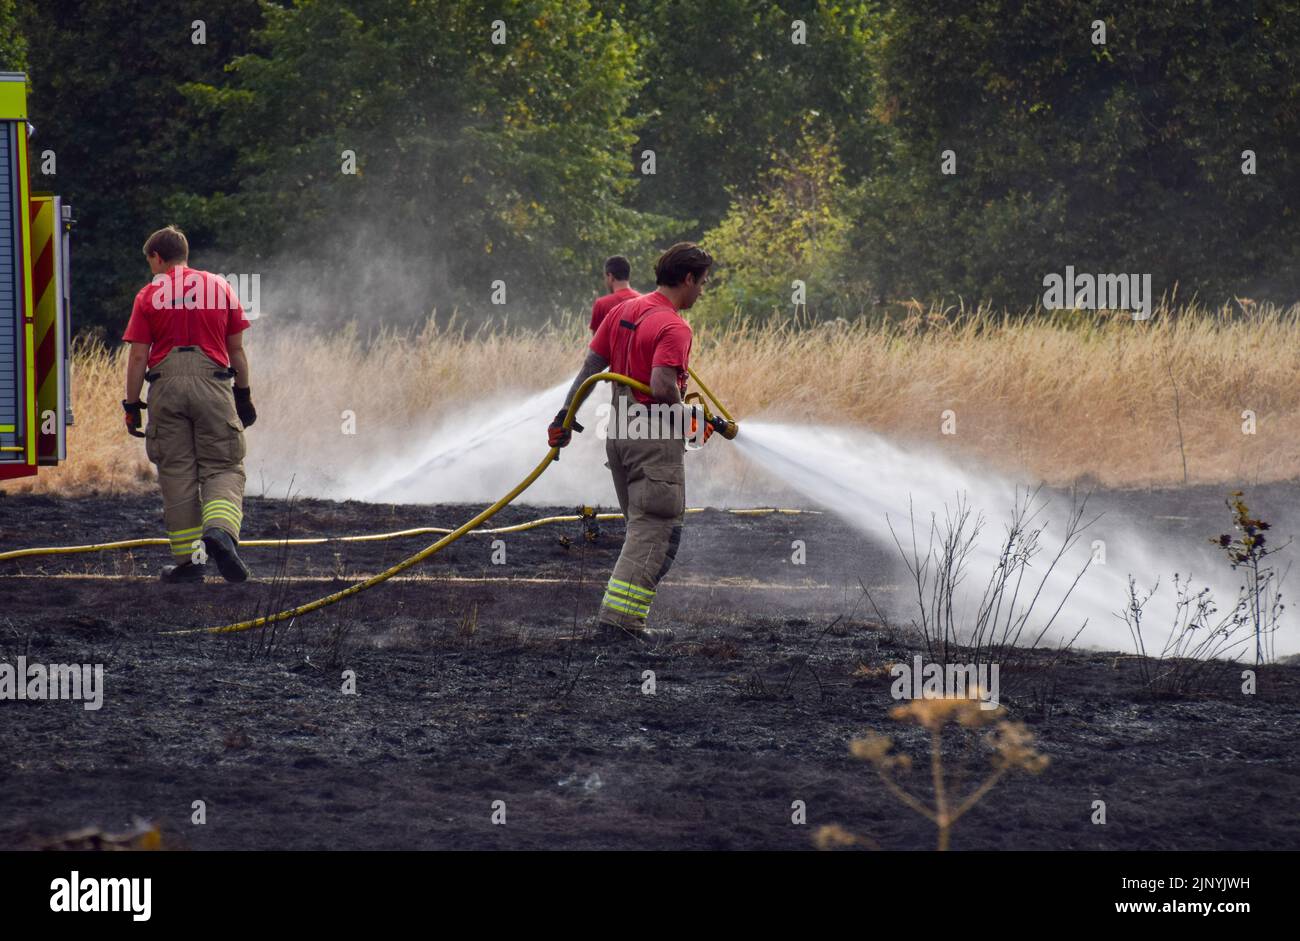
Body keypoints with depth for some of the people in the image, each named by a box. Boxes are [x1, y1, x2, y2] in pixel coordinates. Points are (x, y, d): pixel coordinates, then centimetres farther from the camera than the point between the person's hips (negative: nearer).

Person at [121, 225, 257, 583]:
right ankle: (220, 530, -26)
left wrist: (132, 405, 6)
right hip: (212, 382, 1)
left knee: (177, 474, 5)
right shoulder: (220, 287, 10)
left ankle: (188, 561, 4)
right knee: (223, 468, 3)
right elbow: (236, 349, 11)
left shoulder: (149, 295, 4)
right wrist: (243, 394, 20)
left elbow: (138, 356, 1)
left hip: (166, 385, 0)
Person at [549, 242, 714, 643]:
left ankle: (621, 614, 14)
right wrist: (690, 417, -12)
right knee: (655, 530, -5)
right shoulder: (673, 327, -16)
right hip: (657, 434, -9)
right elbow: (662, 387, -27)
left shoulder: (623, 311, 10)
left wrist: (566, 415, 14)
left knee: (642, 528, 17)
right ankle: (621, 615, -12)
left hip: (620, 430, 9)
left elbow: (590, 366, 12)